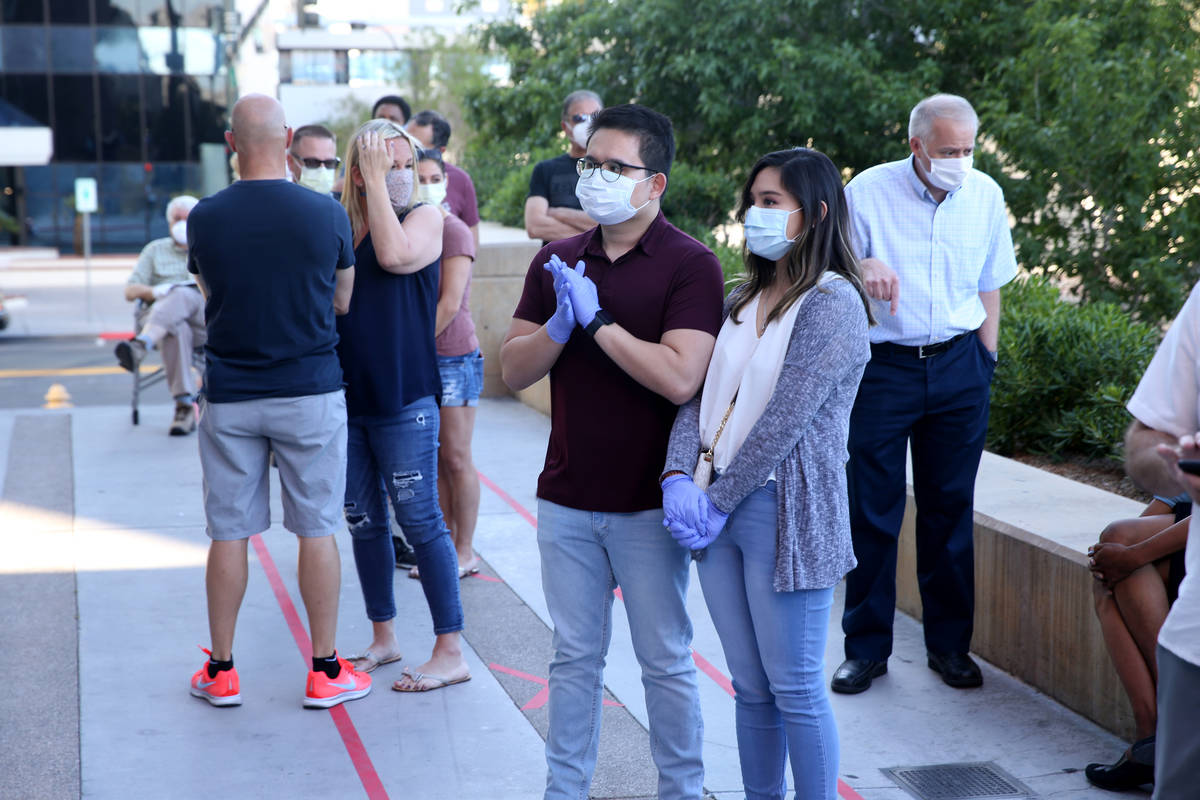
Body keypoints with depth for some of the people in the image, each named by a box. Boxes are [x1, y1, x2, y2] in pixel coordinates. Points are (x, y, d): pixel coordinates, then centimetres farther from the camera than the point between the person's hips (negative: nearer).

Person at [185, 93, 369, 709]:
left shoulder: (204, 218, -4)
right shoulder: (326, 214, -7)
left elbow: (210, 296, 9)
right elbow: (343, 302, 4)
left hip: (229, 397, 1)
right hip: (311, 393, -1)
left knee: (229, 532, 9)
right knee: (316, 530, 7)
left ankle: (221, 671, 19)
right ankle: (325, 670, 14)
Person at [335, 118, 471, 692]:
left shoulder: (425, 217, -2)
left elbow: (394, 255, -24)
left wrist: (376, 181, -15)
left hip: (404, 398, -5)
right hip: (345, 396, 5)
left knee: (420, 521, -4)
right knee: (363, 521, 12)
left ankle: (451, 653, 4)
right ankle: (383, 638, 26)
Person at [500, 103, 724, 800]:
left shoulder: (690, 265, -9)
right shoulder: (558, 261, 8)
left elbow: (679, 378, -22)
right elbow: (514, 370, 5)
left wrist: (596, 319, -17)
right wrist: (559, 324, -14)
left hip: (648, 505, -4)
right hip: (567, 499, 5)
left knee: (666, 661, 8)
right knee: (575, 658, 14)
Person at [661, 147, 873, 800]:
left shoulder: (832, 303, -11)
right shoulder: (744, 301, 14)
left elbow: (785, 421, -16)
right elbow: (697, 392, 8)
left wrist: (719, 500, -12)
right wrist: (677, 475, -8)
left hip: (784, 512, -7)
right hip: (723, 508, 7)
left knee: (795, 689, 2)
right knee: (750, 687, 15)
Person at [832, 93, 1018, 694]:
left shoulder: (985, 196, 4)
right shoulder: (868, 191, -6)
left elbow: (989, 285, 15)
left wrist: (986, 361, 12)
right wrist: (862, 266, -21)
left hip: (958, 368, 3)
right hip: (883, 367, -2)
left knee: (951, 507, 7)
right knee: (873, 510, 0)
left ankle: (949, 643, 20)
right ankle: (867, 647, 12)